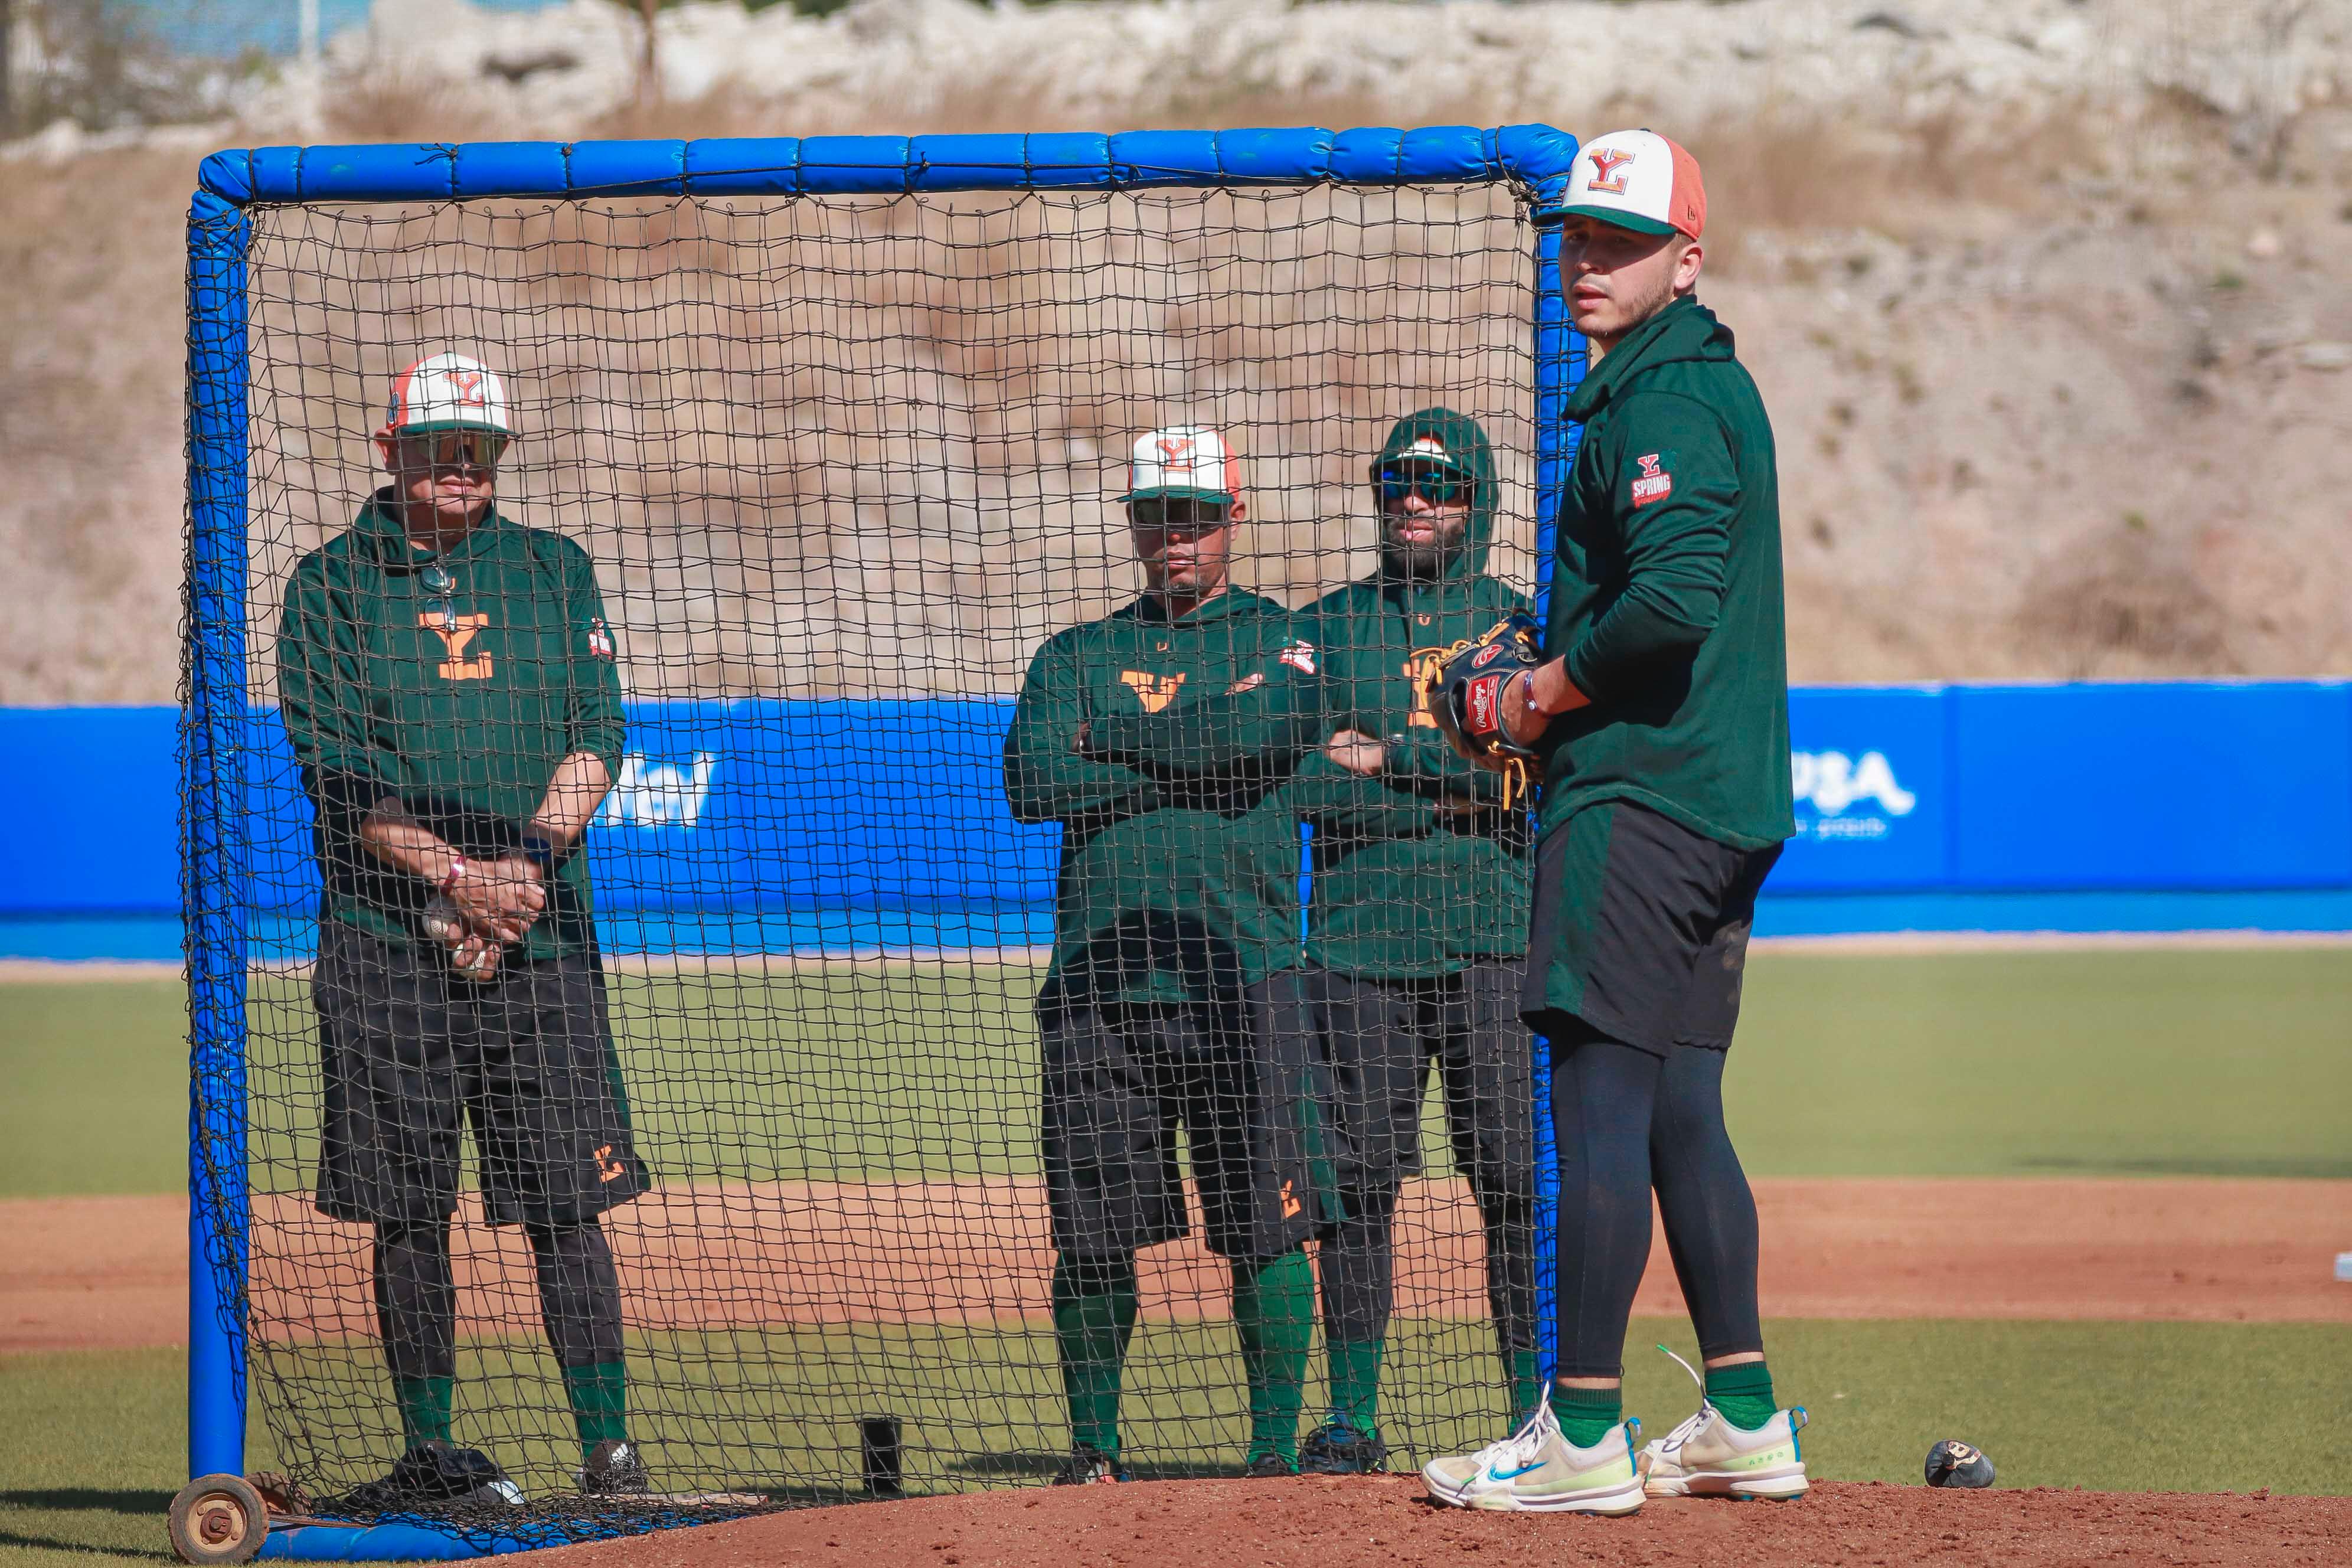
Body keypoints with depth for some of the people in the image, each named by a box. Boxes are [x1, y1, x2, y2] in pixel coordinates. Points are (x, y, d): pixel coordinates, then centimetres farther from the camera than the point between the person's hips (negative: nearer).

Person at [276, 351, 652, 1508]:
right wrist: (457, 875, -15)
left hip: (542, 936, 1)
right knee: (406, 1213, 2)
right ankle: (433, 1454, 9)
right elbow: (335, 766, -5)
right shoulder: (332, 585, 5)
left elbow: (597, 739, 5)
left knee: (565, 1204, -4)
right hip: (387, 939, -1)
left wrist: (523, 863, -11)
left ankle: (609, 1450, -5)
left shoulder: (554, 572, 13)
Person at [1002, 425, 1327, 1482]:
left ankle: (1277, 1444, 2)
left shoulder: (1279, 639, 11)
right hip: (1101, 978, 2)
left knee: (1266, 1226, -6)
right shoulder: (1077, 658, 17)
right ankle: (1093, 1444, 14)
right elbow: (1032, 784, -1)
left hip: (1242, 975, -2)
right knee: (1092, 1230, 1)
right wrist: (1190, 766, -4)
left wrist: (1120, 741, -2)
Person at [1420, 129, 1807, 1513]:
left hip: (1636, 797, -11)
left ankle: (1584, 1435, -12)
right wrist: (1553, 677, 12)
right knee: (1680, 1109, 13)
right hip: (1720, 800, 11)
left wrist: (1551, 690, -10)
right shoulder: (1707, 385, 20)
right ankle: (1747, 1423, 14)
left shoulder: (1663, 400, -13)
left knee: (1600, 1097, -11)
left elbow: (1673, 598, -25)